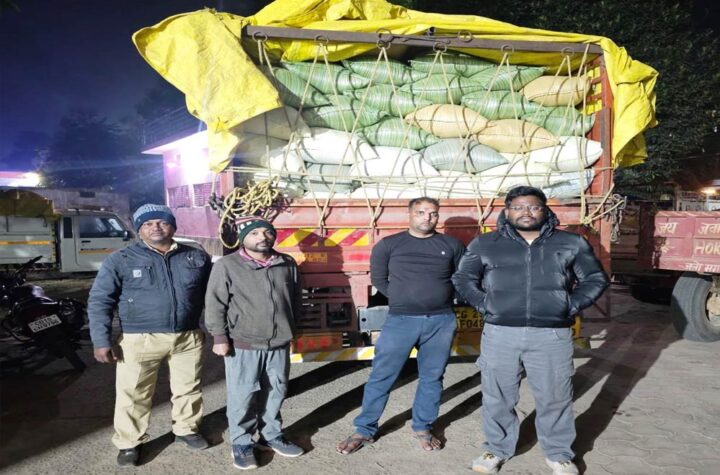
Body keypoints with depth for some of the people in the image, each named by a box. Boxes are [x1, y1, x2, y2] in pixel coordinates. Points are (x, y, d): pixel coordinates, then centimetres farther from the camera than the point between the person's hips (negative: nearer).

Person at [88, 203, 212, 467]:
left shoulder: (197, 257, 4)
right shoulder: (120, 260, -3)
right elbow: (99, 301, -2)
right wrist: (102, 340, -8)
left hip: (188, 338, 2)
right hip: (139, 340, -2)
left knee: (188, 389, 15)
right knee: (133, 395, 6)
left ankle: (186, 429, 37)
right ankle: (129, 443, 26)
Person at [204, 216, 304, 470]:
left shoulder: (287, 264, 3)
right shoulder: (227, 266, -9)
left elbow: (296, 300, 14)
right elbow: (215, 305, -7)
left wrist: (290, 330, 17)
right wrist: (219, 337, -9)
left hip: (279, 344, 4)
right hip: (243, 345, -4)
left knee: (275, 394, 15)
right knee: (242, 397, 6)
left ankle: (271, 436, 34)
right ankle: (242, 443, 24)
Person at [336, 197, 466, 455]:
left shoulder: (452, 245, 5)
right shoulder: (388, 244, 1)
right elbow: (378, 279, 6)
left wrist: (443, 298, 4)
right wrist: (404, 299, 3)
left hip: (441, 321, 2)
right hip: (400, 320, -1)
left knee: (432, 377, 11)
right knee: (381, 376, 2)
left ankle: (422, 428, 29)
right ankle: (364, 430, 16)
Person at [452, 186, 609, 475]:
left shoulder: (572, 243, 5)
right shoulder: (485, 244, 5)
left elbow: (595, 279, 13)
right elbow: (463, 278, 13)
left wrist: (571, 305, 1)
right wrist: (483, 304, 1)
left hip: (552, 335, 0)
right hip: (499, 334, 1)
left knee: (555, 397, 11)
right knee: (497, 397, 11)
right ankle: (497, 449, 31)